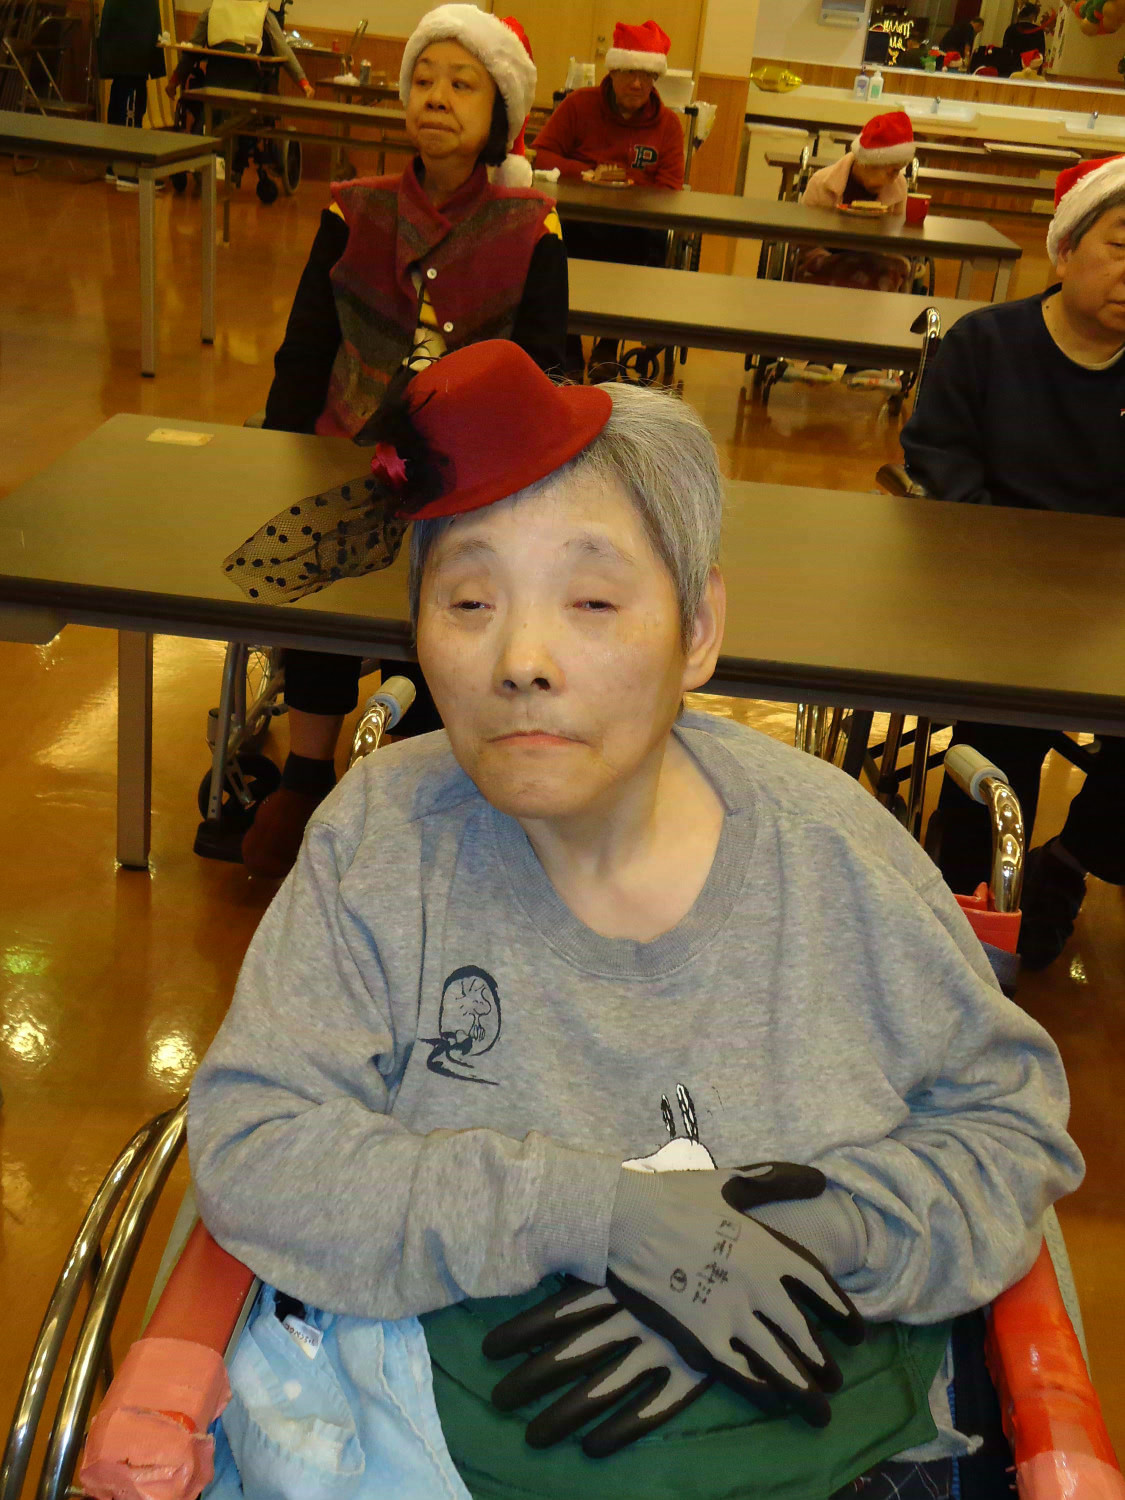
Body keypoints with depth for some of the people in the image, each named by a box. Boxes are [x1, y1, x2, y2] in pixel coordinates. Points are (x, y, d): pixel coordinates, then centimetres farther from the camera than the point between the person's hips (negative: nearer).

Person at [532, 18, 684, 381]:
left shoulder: (668, 123, 10)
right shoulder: (579, 104, 7)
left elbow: (669, 190, 3)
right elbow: (542, 154, 2)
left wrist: (628, 187, -18)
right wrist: (588, 175, -14)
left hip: (633, 226, 1)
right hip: (576, 220, -1)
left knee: (652, 242, -33)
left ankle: (608, 345, -7)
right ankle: (569, 351, -13)